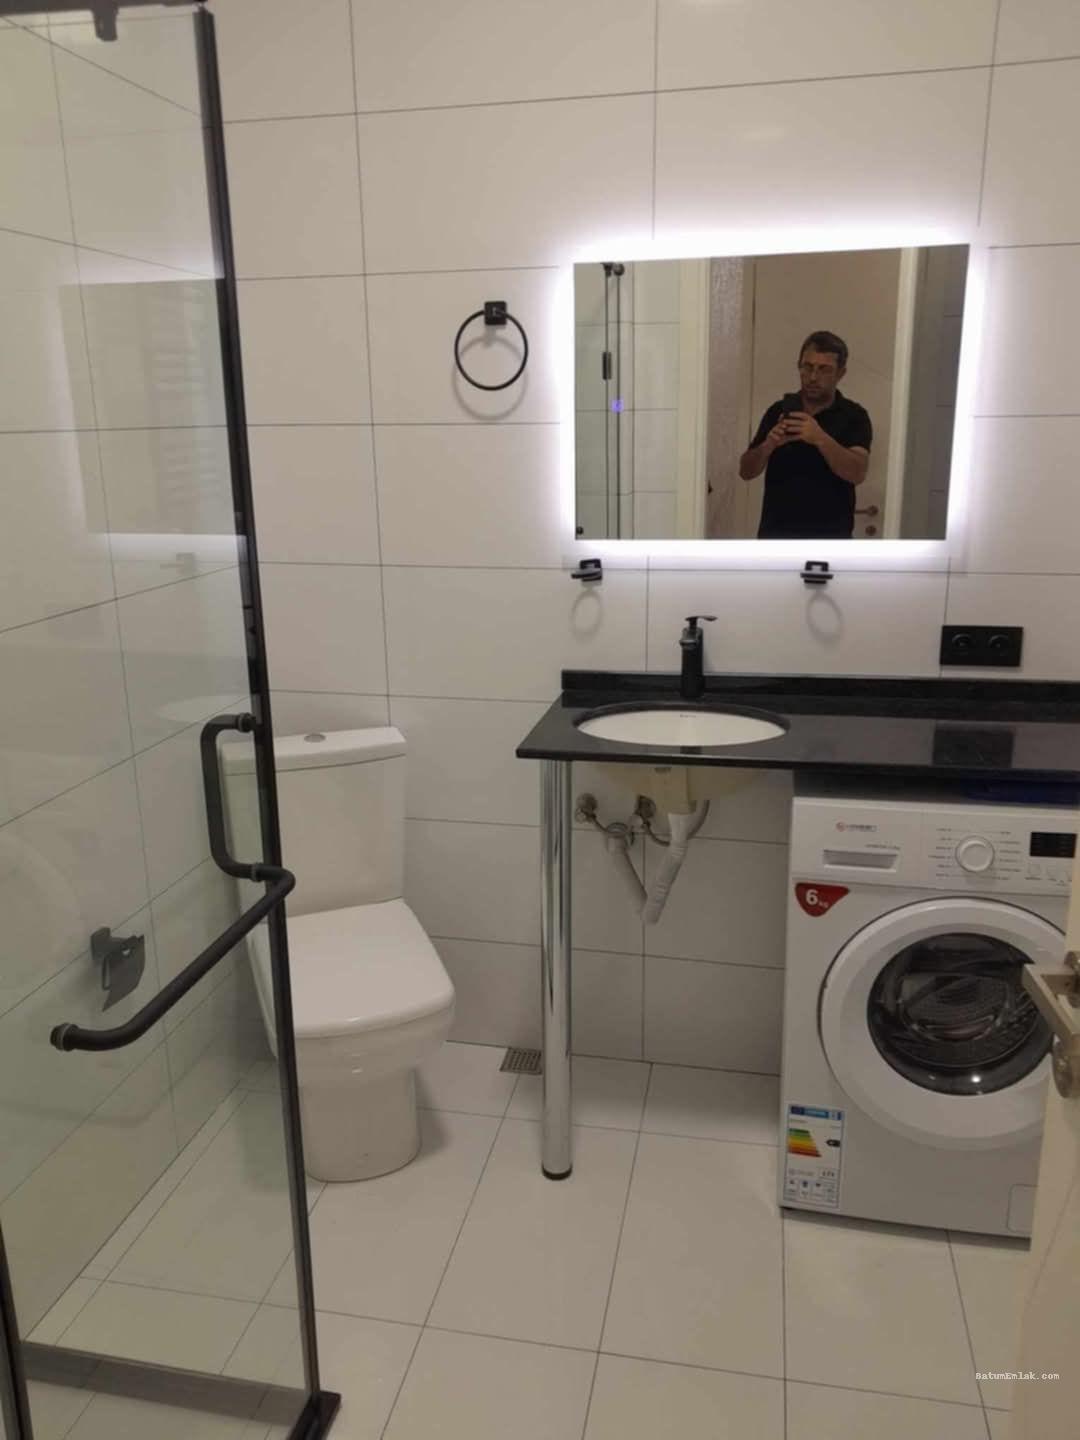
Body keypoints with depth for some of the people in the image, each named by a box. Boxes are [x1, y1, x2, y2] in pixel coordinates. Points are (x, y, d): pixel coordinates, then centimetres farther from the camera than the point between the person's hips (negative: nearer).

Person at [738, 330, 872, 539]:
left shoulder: (853, 417, -4)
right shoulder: (779, 411, 5)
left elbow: (857, 473, -19)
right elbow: (746, 471, 0)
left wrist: (821, 439, -33)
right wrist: (767, 446, -21)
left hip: (828, 543, -3)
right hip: (777, 538, 3)